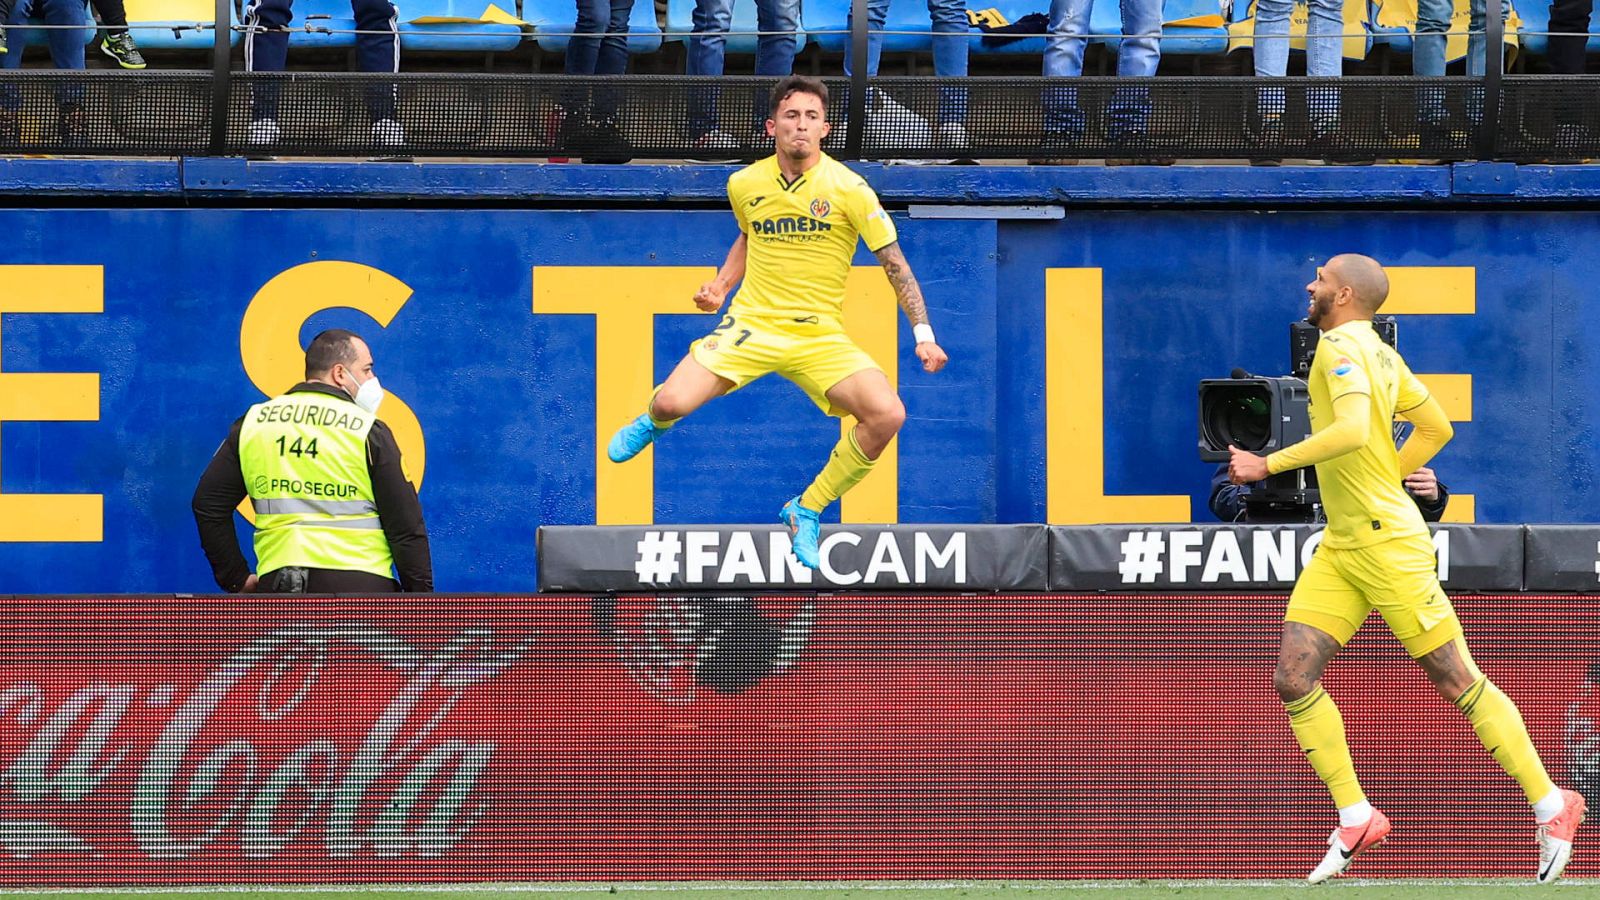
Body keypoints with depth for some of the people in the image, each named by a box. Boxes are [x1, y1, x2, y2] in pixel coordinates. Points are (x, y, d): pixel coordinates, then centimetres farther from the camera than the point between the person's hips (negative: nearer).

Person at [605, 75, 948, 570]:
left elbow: (895, 264, -3)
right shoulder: (744, 184, 1)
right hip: (751, 324, 1)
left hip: (820, 337, -1)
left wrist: (923, 334, -9)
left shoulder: (848, 189, -9)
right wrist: (720, 285, 9)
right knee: (673, 402, -22)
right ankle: (653, 421, 23)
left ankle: (807, 510, -1)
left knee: (886, 415, -26)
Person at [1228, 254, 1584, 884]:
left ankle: (1550, 805, 5)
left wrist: (1269, 465, -25)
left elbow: (1352, 431, -29)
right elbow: (1436, 428, 22)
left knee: (1457, 682, -4)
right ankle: (1355, 818, 1)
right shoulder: (1380, 355, 14)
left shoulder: (1343, 346, -13)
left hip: (1387, 542, -9)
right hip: (1341, 546, 9)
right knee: (1293, 678, -2)